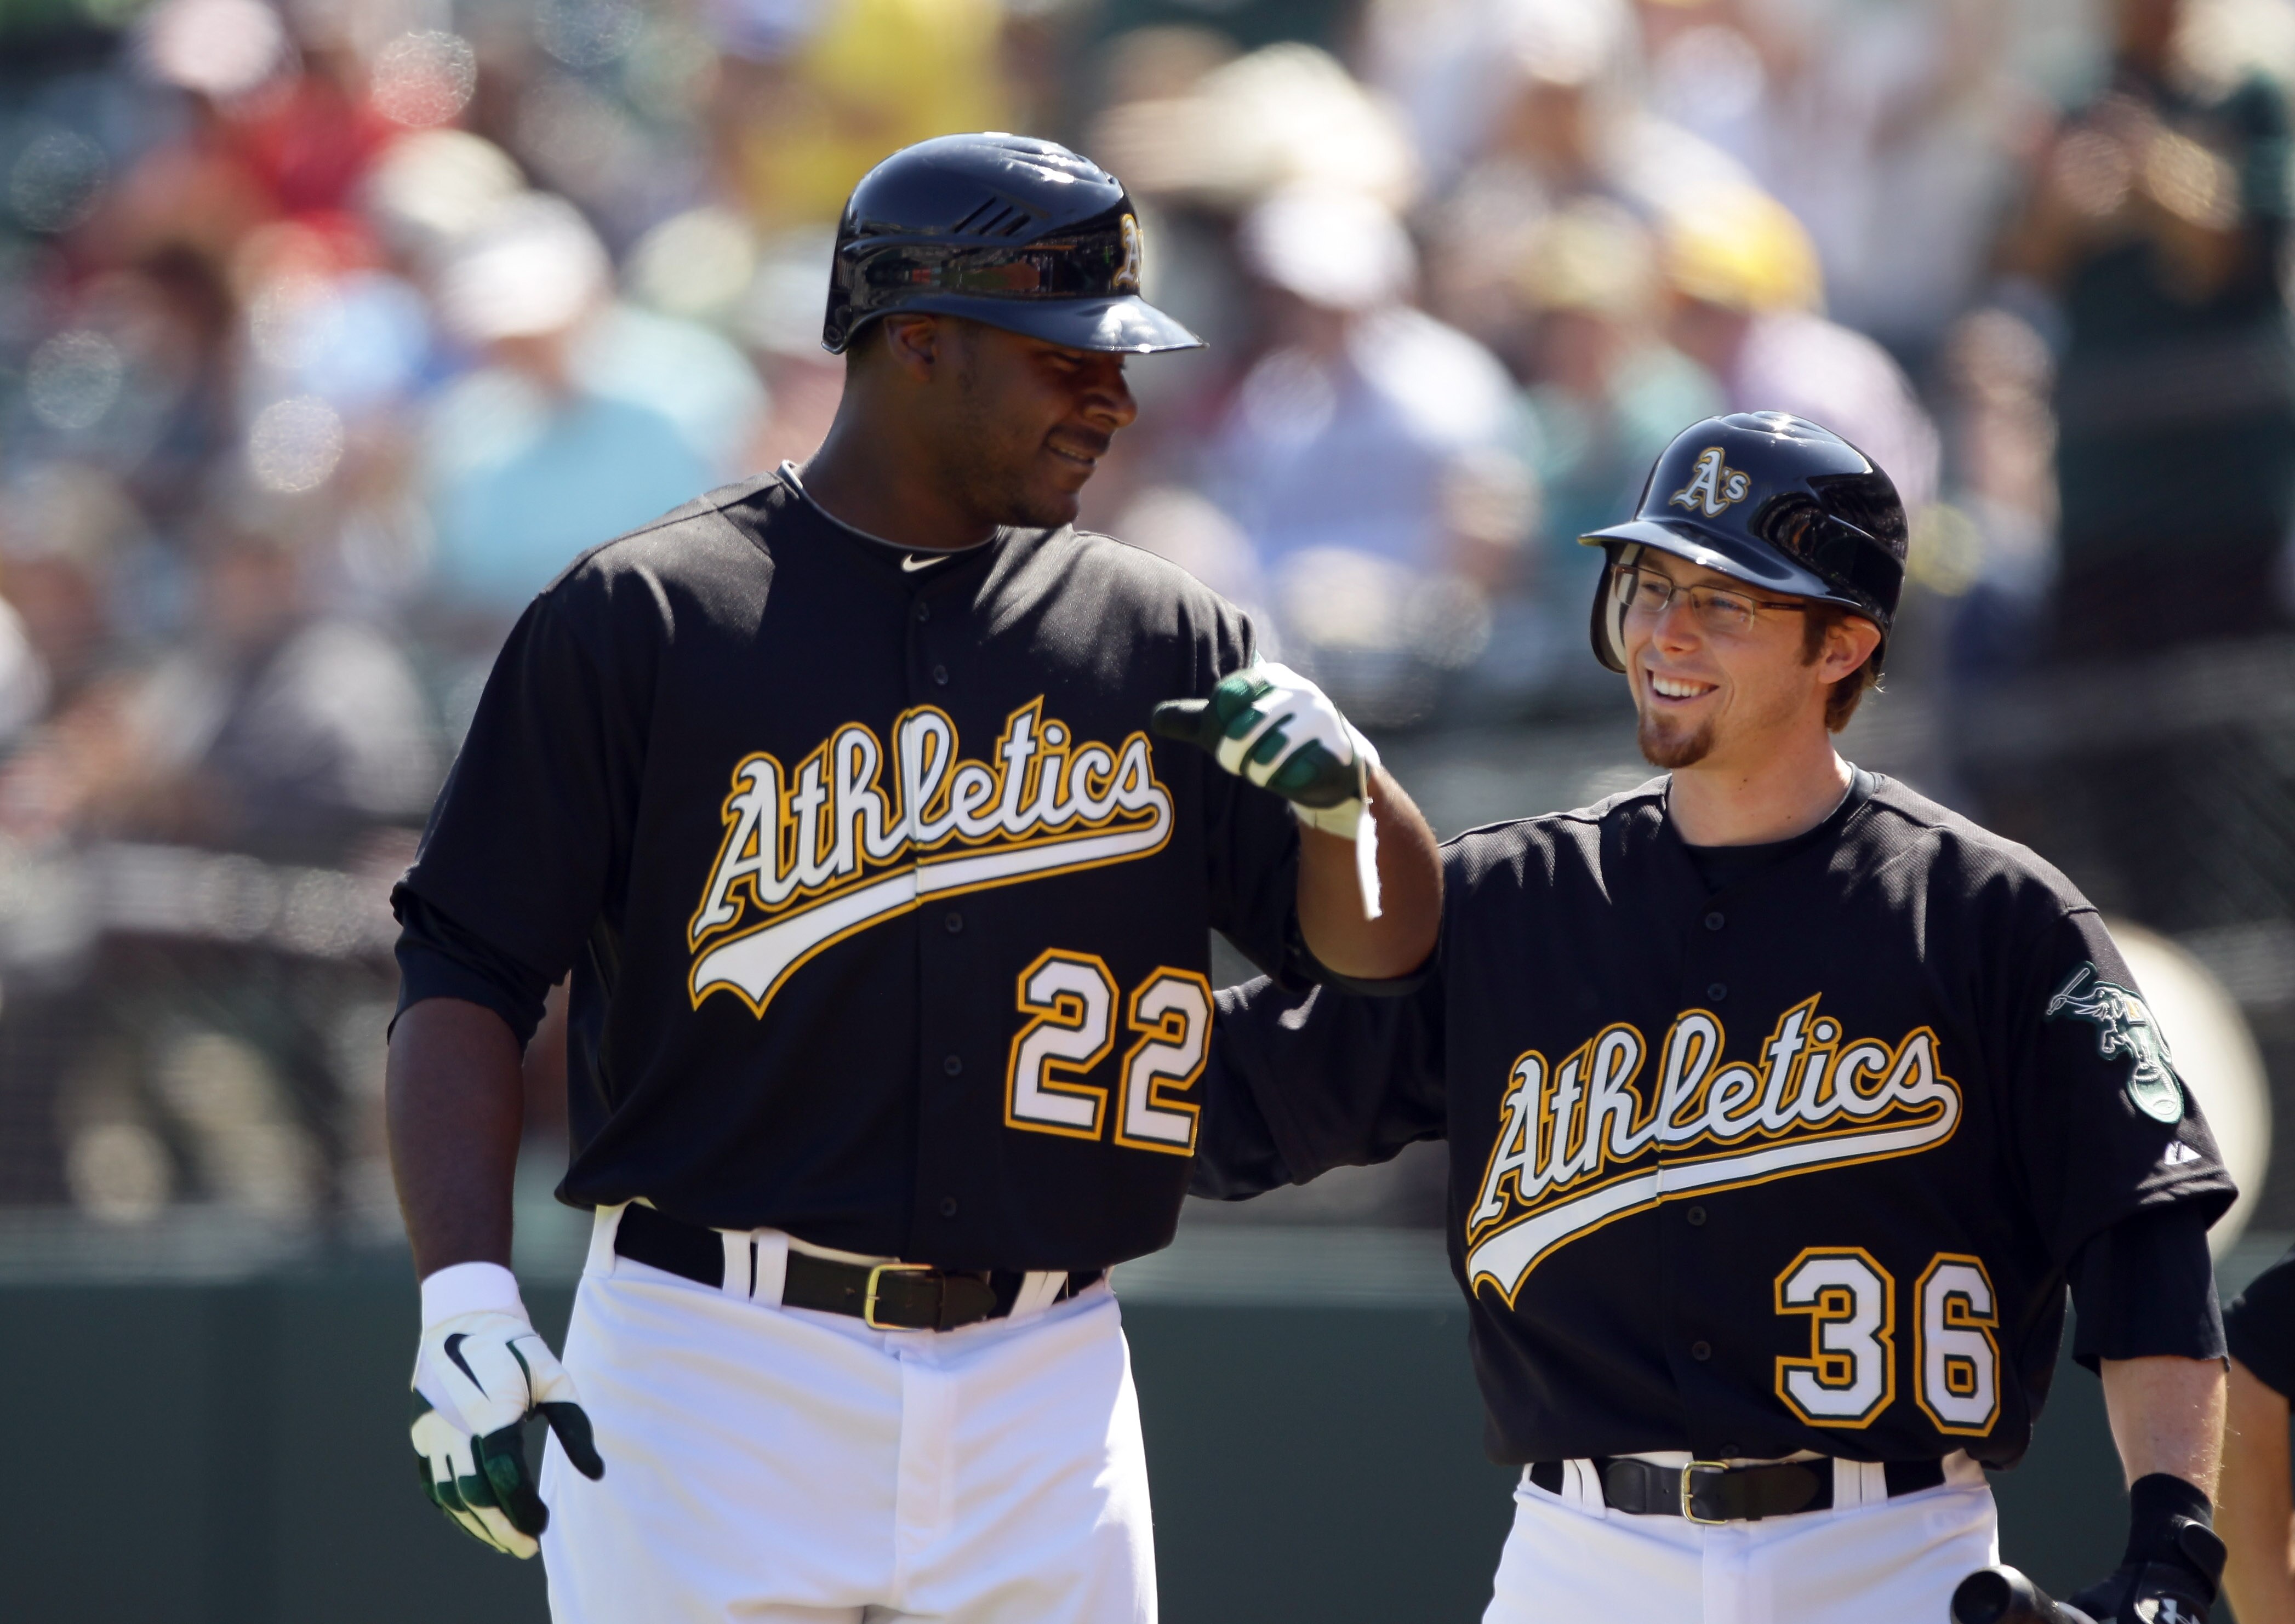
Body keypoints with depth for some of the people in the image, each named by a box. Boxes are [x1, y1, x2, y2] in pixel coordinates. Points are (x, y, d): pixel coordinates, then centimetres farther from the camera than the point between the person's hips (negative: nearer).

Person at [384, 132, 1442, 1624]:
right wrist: (465, 1294, -17)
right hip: (713, 1374, -4)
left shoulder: (1163, 638, 11)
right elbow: (468, 971, -4)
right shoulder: (640, 617, -1)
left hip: (1043, 1391, 4)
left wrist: (1347, 786, -13)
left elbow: (1384, 938, 9)